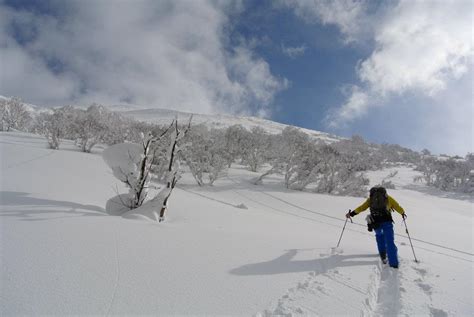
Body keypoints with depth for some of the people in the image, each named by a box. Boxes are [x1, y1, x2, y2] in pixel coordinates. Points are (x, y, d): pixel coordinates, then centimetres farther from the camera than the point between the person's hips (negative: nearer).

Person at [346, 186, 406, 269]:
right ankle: (394, 263, -3)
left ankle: (383, 254, 27)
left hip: (375, 222, 2)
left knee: (379, 235, 31)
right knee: (390, 242, 2)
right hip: (386, 221, -2)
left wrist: (352, 213, 19)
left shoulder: (371, 198, 18)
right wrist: (403, 213, 35)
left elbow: (362, 207, 14)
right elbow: (397, 207, 17)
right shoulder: (388, 198, 16)